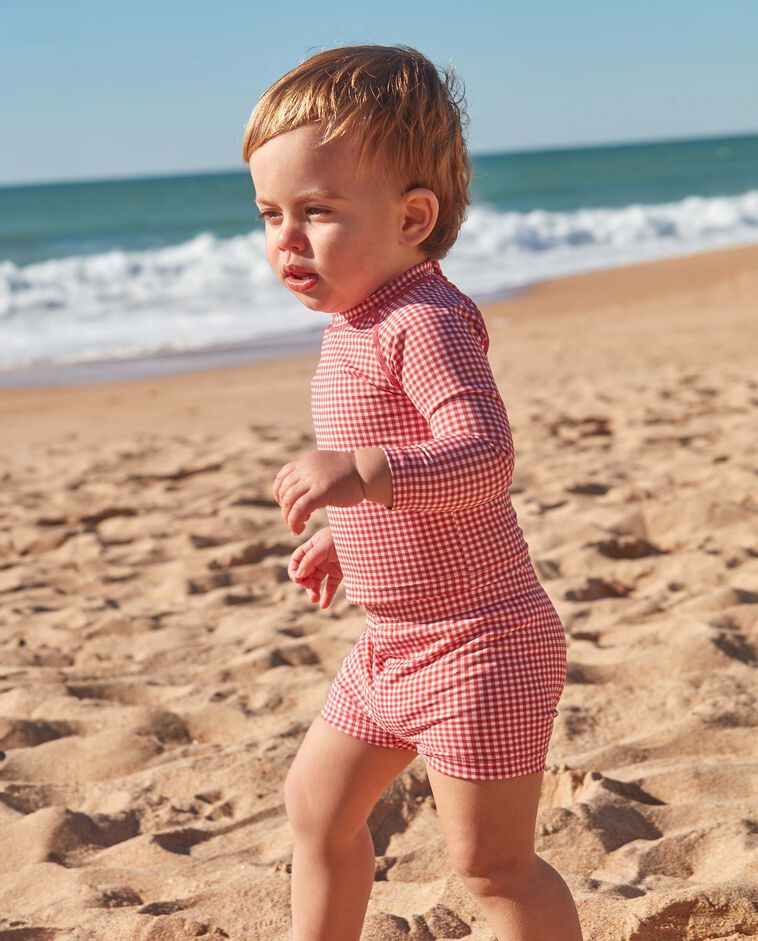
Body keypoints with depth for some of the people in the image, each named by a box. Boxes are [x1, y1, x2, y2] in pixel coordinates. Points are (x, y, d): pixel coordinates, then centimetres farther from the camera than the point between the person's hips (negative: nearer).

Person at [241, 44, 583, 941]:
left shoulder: (422, 323, -21)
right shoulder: (357, 322, 11)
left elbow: (484, 455, -34)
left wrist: (366, 475, -46)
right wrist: (343, 533, 23)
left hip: (479, 644, -10)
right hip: (394, 647, 10)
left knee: (492, 863, -1)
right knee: (316, 804, 19)